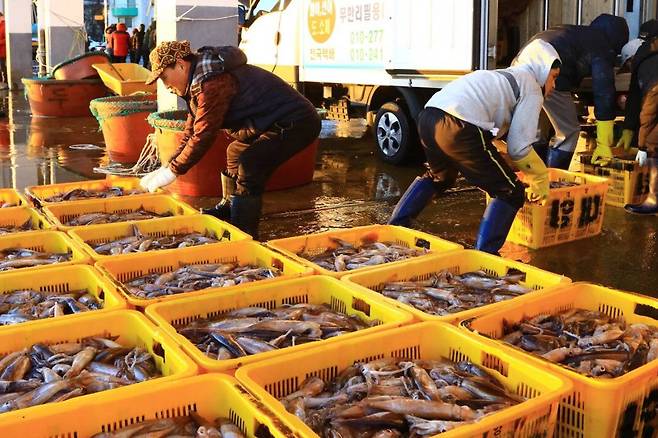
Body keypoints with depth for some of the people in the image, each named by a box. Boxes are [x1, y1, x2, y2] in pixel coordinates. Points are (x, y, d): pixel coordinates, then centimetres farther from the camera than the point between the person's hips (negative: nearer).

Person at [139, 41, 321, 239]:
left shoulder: (212, 83, -23)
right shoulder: (200, 78, 12)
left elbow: (203, 135, -23)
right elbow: (192, 130, 14)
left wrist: (172, 171, -15)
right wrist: (168, 166, 9)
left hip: (296, 123, -11)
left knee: (249, 166, -22)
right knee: (235, 152, 25)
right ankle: (228, 209, 43)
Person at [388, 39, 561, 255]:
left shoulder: (503, 76, 36)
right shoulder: (531, 88, 11)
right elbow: (518, 147, 3)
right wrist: (540, 179, 16)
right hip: (458, 127, -9)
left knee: (439, 177, 36)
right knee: (511, 193, 4)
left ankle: (395, 228, 37)